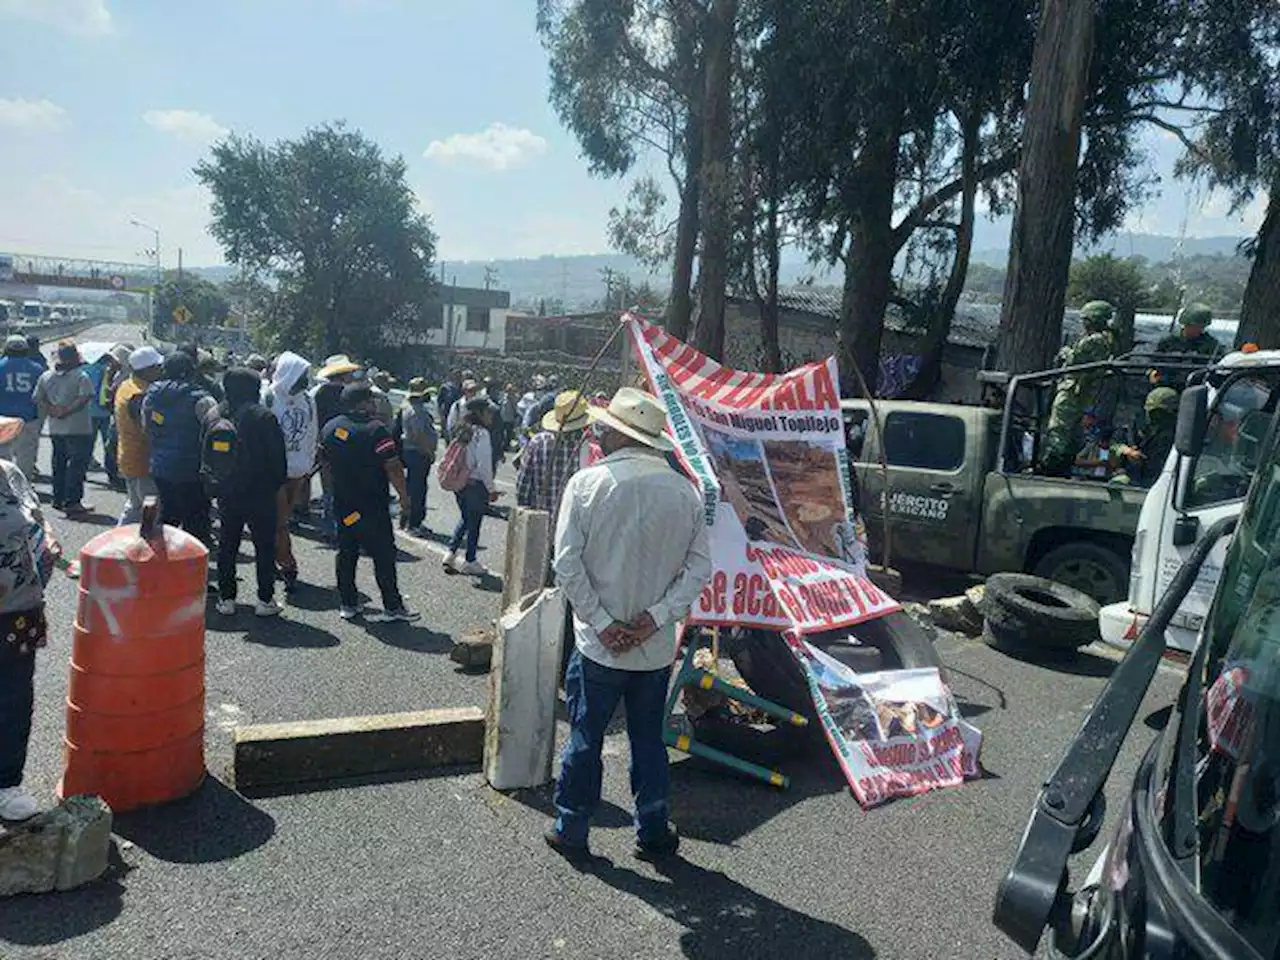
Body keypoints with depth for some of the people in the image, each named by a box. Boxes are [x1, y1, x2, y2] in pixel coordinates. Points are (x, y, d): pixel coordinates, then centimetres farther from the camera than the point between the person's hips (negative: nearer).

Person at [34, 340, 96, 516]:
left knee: (59, 462, 17)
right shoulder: (81, 376, -12)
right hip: (78, 429, -6)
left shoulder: (45, 376, 7)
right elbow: (85, 397, -23)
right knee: (77, 464, -1)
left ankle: (58, 499, 23)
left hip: (55, 428, 6)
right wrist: (67, 410, -16)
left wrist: (52, 411, -1)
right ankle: (72, 501, -4)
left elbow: (38, 399, 6)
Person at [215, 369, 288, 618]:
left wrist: (215, 484, 17)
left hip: (227, 492, 5)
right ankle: (265, 599, 6)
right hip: (260, 492, -5)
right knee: (264, 545, 4)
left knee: (227, 544, 14)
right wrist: (280, 481, 2)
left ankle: (226, 597, 18)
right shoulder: (263, 416, -14)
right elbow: (278, 455, -12)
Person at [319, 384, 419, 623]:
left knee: (346, 552, 14)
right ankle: (393, 606, 4)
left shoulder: (330, 427, 6)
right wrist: (404, 495, -8)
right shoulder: (375, 429, -16)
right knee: (383, 554, 0)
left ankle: (348, 603, 19)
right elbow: (392, 467, -18)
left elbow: (324, 461, 17)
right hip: (372, 505, -7)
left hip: (342, 503, 7)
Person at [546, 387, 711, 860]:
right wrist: (656, 617, -8)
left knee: (585, 738, 14)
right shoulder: (684, 490, -4)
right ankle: (653, 832, 29)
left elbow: (568, 563, -15)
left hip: (598, 644, -2)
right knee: (649, 740, 18)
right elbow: (699, 565, -5)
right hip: (657, 647, 3)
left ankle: (571, 830, 28)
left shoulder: (587, 483, -12)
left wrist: (602, 623, -10)